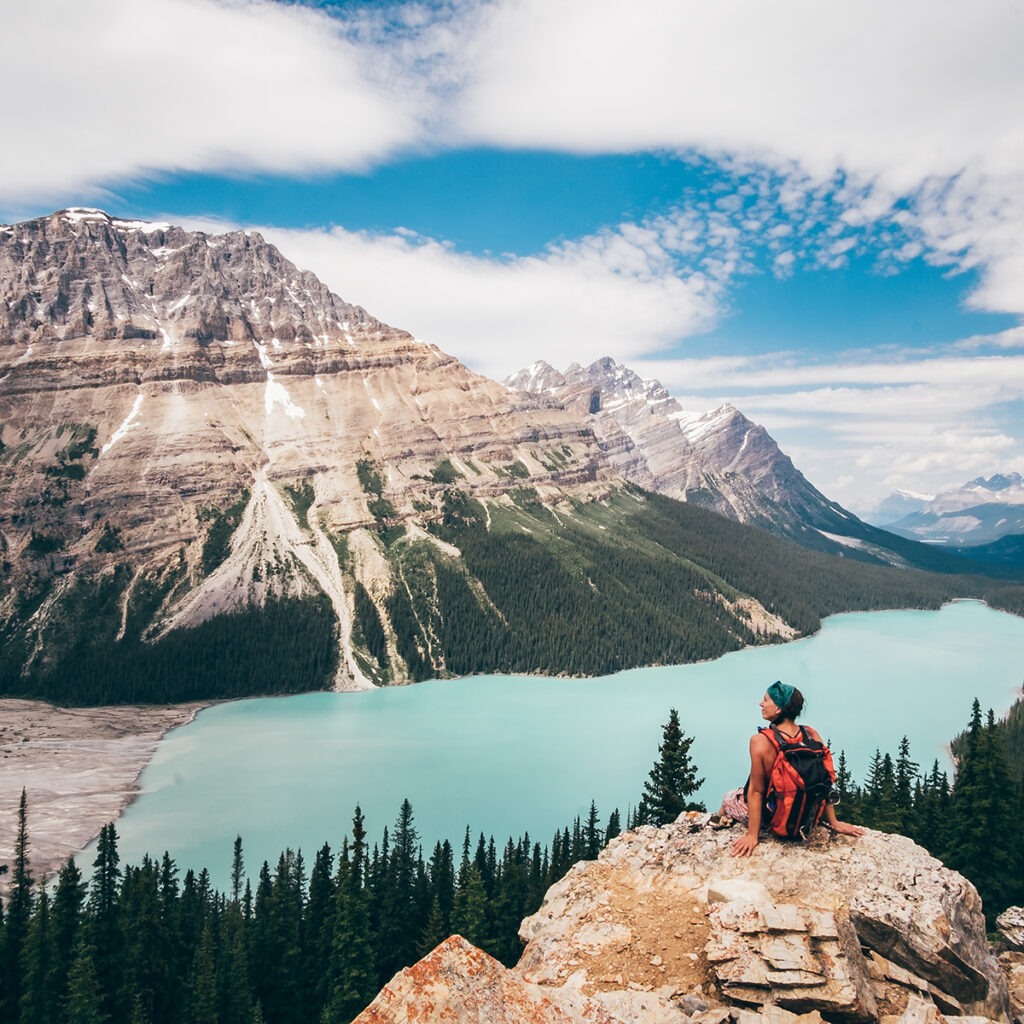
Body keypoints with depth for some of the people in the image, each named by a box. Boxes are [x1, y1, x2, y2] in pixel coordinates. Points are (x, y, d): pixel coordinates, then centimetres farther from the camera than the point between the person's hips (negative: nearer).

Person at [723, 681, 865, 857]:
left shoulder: (761, 741, -30)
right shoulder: (811, 735, -16)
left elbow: (756, 791, -23)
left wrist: (752, 835, -14)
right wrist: (834, 823, 5)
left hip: (767, 814, -4)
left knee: (727, 799, 27)